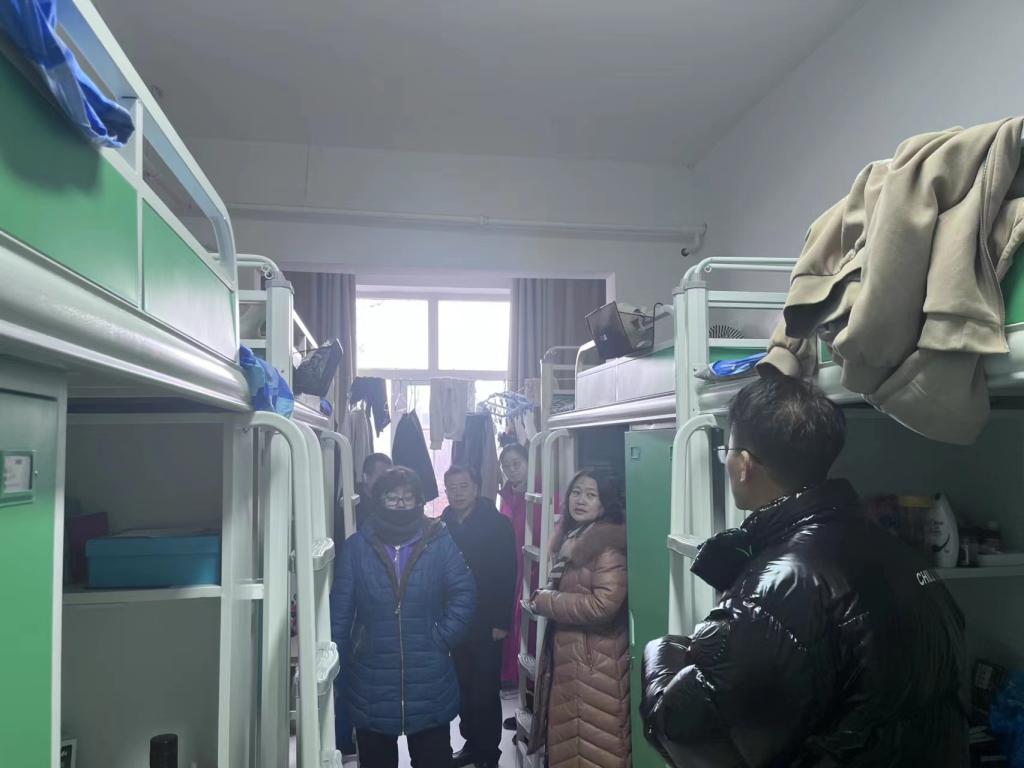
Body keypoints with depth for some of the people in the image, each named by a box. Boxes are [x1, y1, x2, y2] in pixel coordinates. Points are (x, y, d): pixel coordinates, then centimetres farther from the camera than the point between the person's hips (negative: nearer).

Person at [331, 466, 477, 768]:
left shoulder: (439, 542, -4)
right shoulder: (357, 546, -3)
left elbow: (464, 594, -3)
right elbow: (340, 610, -2)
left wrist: (441, 639, -8)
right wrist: (336, 663, -2)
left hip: (429, 681, 0)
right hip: (371, 682, 0)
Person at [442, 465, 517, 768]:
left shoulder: (498, 524, -9)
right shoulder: (443, 525, 3)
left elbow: (507, 575, -11)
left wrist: (501, 621, -14)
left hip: (486, 623, -4)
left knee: (485, 691, 2)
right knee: (463, 687, 12)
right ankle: (471, 743, 29)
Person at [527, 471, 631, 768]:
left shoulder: (609, 544, -16)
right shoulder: (572, 538, 13)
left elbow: (603, 605, -26)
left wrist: (545, 601, -16)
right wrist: (545, 597, 4)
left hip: (594, 661, -9)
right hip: (566, 653, 9)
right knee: (566, 738, 18)